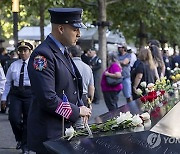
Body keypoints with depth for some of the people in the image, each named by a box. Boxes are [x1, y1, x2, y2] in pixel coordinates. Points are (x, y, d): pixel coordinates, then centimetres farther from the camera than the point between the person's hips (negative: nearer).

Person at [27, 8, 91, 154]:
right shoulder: (42, 55, -19)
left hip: (68, 128, 9)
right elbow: (47, 99, -25)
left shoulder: (63, 52, 12)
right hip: (50, 133, -9)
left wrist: (81, 107, 4)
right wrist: (77, 111, -14)